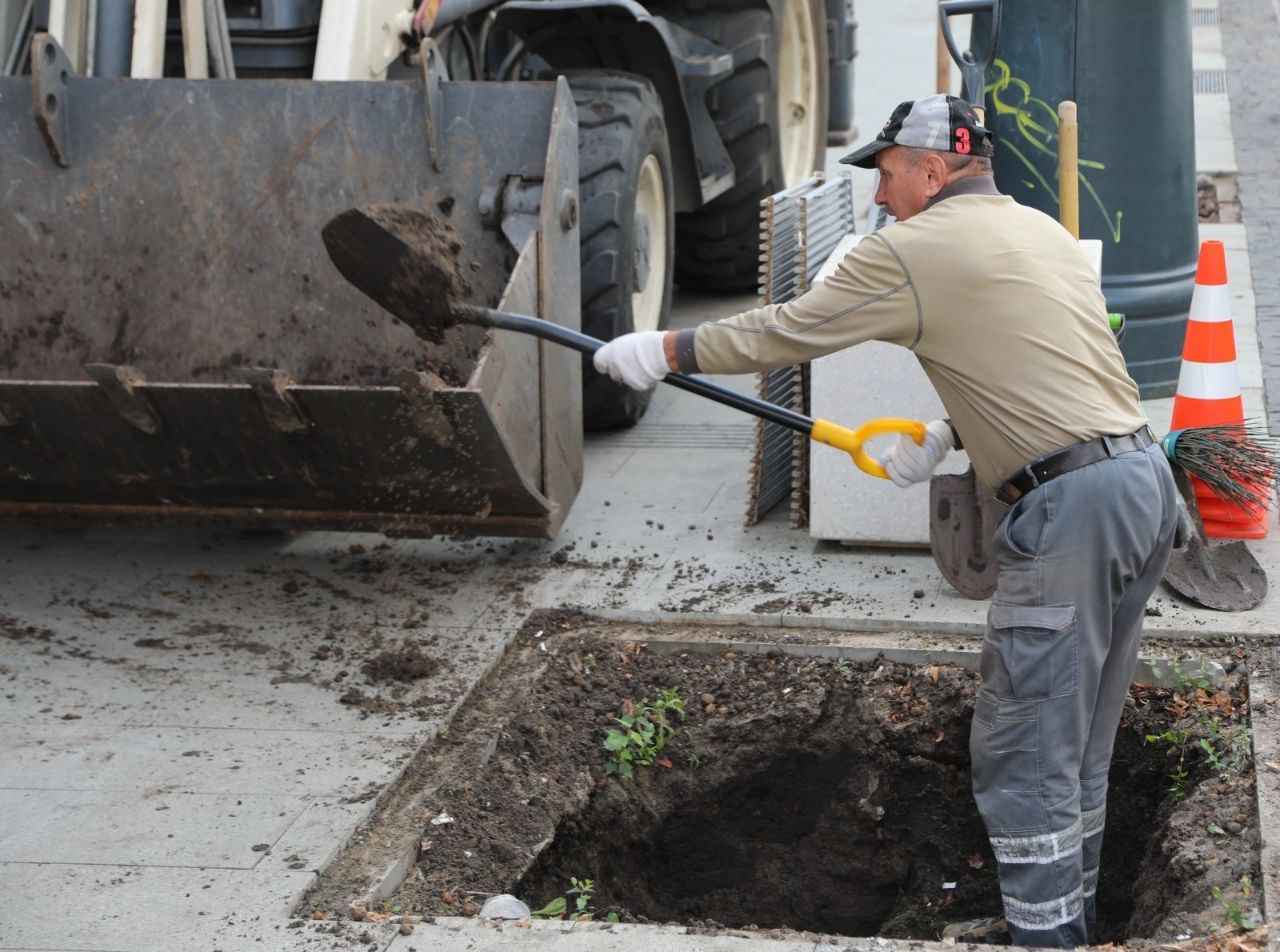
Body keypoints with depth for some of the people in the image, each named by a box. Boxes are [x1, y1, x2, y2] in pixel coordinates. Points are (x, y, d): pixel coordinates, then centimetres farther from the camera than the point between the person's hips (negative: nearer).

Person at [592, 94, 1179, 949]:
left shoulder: (912, 251, -5)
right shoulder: (1048, 234, 19)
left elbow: (782, 333, 2)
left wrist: (663, 350, 13)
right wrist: (945, 438, 26)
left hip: (1072, 503, -9)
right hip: (1147, 478, 9)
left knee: (1025, 755, -3)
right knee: (1080, 740, 17)